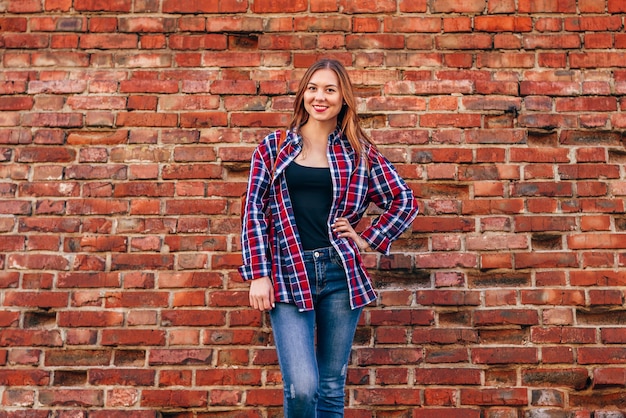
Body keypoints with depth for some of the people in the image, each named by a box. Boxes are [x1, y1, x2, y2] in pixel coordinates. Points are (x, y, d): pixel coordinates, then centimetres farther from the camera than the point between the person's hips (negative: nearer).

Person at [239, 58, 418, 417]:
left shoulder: (359, 151, 7)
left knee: (332, 387, 10)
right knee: (302, 387, -11)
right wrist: (258, 275, -4)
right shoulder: (273, 147, 6)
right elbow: (254, 210, 2)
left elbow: (405, 201, 11)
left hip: (341, 272, 2)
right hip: (289, 274, -1)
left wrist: (367, 240, 3)